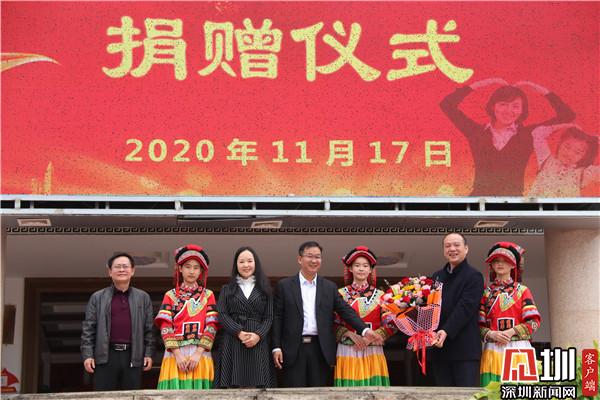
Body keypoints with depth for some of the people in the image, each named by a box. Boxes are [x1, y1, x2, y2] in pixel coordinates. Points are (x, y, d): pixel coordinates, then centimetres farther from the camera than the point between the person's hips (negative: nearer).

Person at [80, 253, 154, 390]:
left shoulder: (143, 297, 13)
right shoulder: (97, 297, 10)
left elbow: (148, 328, 11)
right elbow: (88, 328, 6)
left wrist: (148, 353, 4)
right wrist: (87, 355, -3)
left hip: (133, 357, 1)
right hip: (105, 356, -1)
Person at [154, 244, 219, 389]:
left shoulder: (208, 295, 12)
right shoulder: (171, 295, 12)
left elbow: (212, 326, 2)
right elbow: (165, 327, 0)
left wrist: (198, 353, -12)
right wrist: (177, 354, -12)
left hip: (200, 355, 0)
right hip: (175, 354, 0)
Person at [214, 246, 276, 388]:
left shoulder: (264, 289, 13)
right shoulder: (227, 289, 13)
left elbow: (269, 317, 5)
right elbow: (221, 315, 1)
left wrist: (258, 335, -14)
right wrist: (240, 333, -14)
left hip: (258, 343, 0)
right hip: (232, 343, 0)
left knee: (256, 386, -6)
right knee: (234, 386, -7)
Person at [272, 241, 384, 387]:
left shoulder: (330, 287, 11)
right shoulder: (284, 285, 5)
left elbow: (346, 311, 4)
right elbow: (277, 318, 2)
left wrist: (365, 330, -12)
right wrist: (276, 347, -6)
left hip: (320, 350, 2)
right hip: (294, 350, -2)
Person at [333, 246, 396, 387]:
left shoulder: (380, 295, 7)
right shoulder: (341, 294, 5)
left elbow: (391, 325, 2)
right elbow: (334, 325, 1)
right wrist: (351, 335, -14)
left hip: (373, 352, 1)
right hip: (348, 352, -1)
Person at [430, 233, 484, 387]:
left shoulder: (474, 276, -1)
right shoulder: (437, 276, 19)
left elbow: (465, 307, -13)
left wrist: (446, 331, -25)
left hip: (465, 348, -6)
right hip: (439, 347, 6)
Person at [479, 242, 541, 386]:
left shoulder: (522, 290, 9)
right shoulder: (486, 293, 12)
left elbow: (534, 322, 0)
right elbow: (479, 325, 8)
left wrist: (511, 332, -11)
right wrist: (491, 334, -11)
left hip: (518, 348, -1)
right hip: (493, 350, 1)